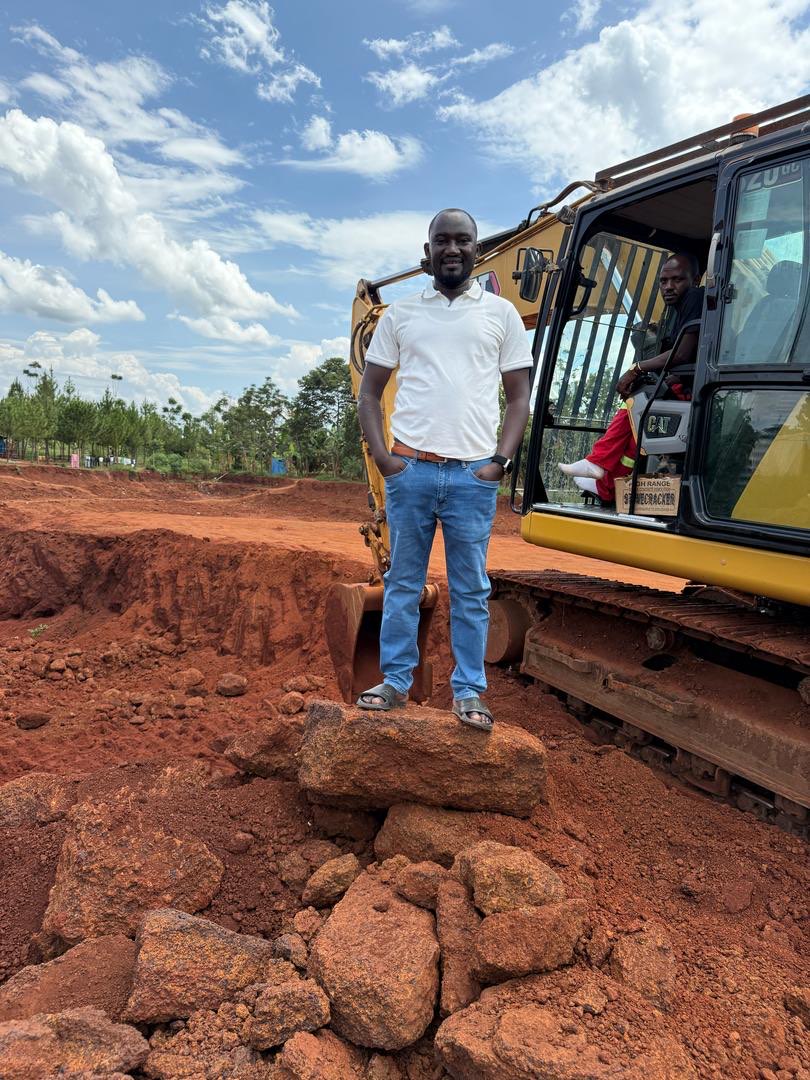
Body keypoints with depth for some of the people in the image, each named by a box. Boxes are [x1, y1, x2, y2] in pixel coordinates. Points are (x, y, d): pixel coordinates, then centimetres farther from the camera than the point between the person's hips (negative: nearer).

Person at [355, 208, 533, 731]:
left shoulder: (501, 313, 9)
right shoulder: (401, 314, 11)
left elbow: (519, 396, 8)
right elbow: (370, 392, 12)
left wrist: (501, 460, -3)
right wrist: (381, 454, -1)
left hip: (473, 473, -1)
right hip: (410, 468, 1)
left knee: (471, 589, 5)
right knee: (403, 583, 7)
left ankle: (469, 691, 15)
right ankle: (396, 682, 18)